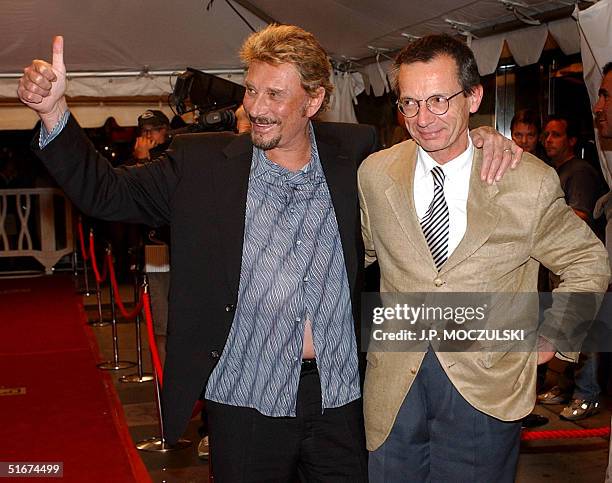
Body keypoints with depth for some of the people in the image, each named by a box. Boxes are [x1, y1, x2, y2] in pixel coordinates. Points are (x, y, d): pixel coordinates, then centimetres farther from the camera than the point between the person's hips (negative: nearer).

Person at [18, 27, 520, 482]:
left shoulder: (353, 153, 2)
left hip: (342, 400, 2)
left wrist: (477, 139, -3)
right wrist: (54, 111, -11)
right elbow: (108, 192, 0)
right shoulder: (201, 162, -2)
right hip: (246, 402, -1)